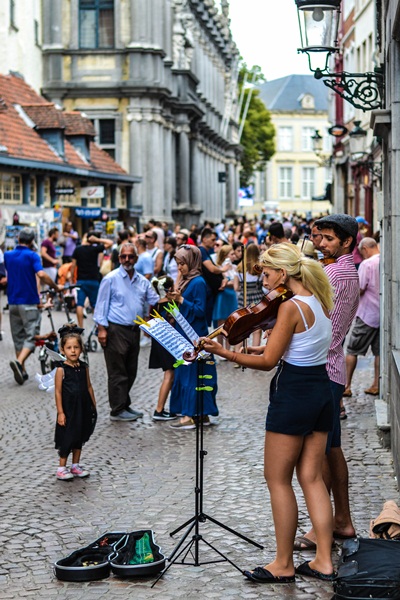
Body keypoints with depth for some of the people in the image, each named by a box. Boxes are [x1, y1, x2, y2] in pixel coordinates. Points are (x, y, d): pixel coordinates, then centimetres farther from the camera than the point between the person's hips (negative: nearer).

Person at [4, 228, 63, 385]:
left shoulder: (7, 255, 7)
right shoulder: (32, 256, -9)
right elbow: (41, 275, -23)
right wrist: (56, 287, -10)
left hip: (13, 302, 5)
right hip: (29, 302, -5)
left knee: (18, 337, 13)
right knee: (31, 336, -3)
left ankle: (22, 372, 15)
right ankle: (19, 362, -26)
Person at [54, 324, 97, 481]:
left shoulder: (84, 367, 2)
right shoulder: (61, 369, -12)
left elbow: (89, 387, 10)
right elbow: (58, 392, -12)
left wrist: (94, 406, 11)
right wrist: (60, 412, -14)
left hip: (83, 409, 5)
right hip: (68, 409, -5)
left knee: (79, 437, 14)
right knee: (66, 438, 2)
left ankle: (75, 465, 27)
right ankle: (62, 468, 15)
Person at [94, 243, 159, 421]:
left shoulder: (142, 281, 12)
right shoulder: (111, 279, -4)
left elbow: (154, 301, 14)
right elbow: (101, 305, -5)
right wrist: (102, 328, -12)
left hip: (134, 331, 6)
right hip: (116, 331, -6)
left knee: (131, 372, 13)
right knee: (117, 373, -3)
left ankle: (124, 405, 25)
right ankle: (117, 410, 2)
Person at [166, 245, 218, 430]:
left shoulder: (198, 283, -14)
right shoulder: (186, 280, 13)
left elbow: (200, 310, -19)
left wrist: (181, 299, -22)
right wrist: (174, 299, 4)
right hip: (184, 333, 10)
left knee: (190, 374, -7)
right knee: (184, 373, 12)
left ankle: (190, 416, -4)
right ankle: (202, 414, 18)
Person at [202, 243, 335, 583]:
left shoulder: (291, 307, -18)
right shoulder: (321, 301, 8)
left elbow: (268, 362, -16)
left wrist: (225, 353, -17)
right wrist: (268, 348, 9)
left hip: (293, 395, -8)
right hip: (322, 392, 9)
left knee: (278, 479, 3)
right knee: (312, 477, 12)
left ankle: (284, 565, 9)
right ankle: (324, 562, 13)